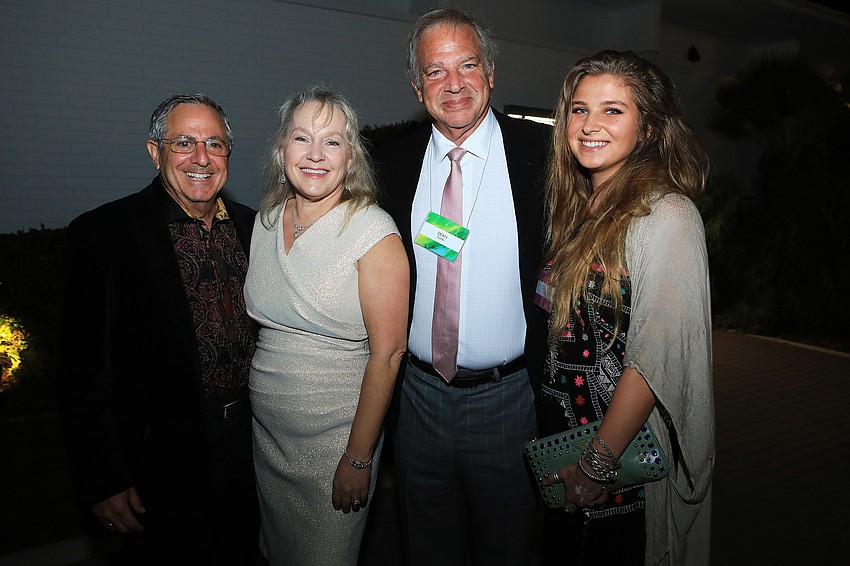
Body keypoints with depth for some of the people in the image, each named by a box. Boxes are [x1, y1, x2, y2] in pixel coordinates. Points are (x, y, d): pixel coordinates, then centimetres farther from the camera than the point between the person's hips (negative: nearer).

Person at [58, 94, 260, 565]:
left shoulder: (252, 225, 3)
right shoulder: (103, 233, -13)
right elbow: (86, 371, -12)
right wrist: (104, 479, -12)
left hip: (249, 444, 5)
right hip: (165, 453, -4)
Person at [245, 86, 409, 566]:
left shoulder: (374, 232, -17)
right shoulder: (266, 221, 2)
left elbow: (387, 353, -17)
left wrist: (358, 459, -16)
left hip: (335, 432, -5)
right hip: (266, 426, 6)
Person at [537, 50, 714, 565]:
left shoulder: (667, 216, -17)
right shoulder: (577, 209, 6)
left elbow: (657, 354, -22)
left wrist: (600, 463, -19)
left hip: (628, 458, -7)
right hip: (561, 438, 7)